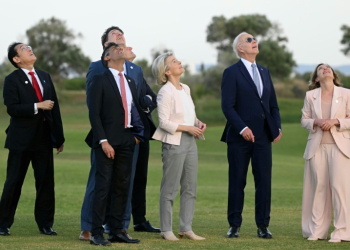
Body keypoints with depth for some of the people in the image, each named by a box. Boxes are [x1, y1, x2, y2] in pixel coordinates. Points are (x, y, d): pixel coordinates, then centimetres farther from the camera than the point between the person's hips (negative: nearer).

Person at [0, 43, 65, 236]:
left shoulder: (45, 77, 12)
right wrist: (37, 106, -20)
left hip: (44, 140, 5)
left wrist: (59, 137, 9)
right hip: (21, 140, -5)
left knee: (46, 183, 4)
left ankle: (45, 224, 12)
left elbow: (55, 108, 12)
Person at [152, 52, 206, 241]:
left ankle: (186, 228, 14)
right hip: (174, 142, -8)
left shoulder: (185, 89, 11)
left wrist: (198, 123, 0)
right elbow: (164, 122, -15)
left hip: (190, 141, 8)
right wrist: (187, 128, -18)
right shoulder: (165, 92, -12)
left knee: (190, 188, 8)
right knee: (170, 188, -2)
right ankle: (166, 229, 5)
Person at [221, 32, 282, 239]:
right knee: (237, 182, 2)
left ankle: (263, 226, 7)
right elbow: (227, 106, -11)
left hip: (263, 136, 5)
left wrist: (277, 126, 2)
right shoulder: (232, 73, -3)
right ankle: (235, 225, 9)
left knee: (264, 181, 2)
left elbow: (273, 104, 17)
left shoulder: (264, 72, 16)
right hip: (239, 137, -5)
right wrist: (242, 128, -22)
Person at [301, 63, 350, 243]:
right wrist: (316, 122, -10)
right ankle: (317, 230, 7)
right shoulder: (310, 95, 9)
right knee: (318, 187, 1)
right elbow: (304, 120, 10)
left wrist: (335, 121, -13)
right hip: (317, 147, 2)